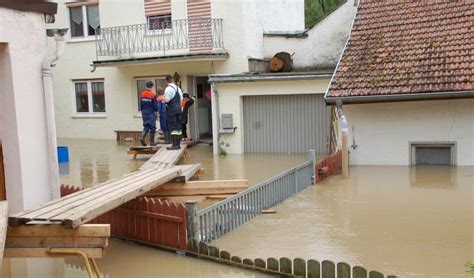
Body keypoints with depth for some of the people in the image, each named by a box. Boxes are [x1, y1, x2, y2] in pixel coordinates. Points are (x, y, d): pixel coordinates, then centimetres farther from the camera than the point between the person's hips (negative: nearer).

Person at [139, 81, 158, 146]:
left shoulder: (142, 94, 3)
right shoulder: (153, 95, -13)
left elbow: (141, 104, 9)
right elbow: (155, 106, -10)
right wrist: (156, 110, 8)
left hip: (144, 112, 5)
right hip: (151, 113, -5)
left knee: (146, 126, 14)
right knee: (152, 127, 4)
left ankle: (142, 137, -8)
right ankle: (152, 142, 7)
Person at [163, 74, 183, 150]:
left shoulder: (168, 89, -11)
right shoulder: (178, 88, 14)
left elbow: (167, 100, -18)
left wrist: (162, 99, 1)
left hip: (171, 110, -7)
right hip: (178, 109, 7)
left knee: (173, 127, -7)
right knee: (178, 126, 10)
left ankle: (175, 144, -9)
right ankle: (178, 144, 15)